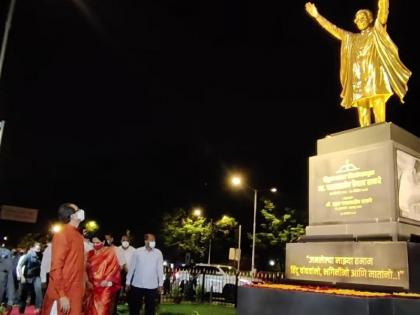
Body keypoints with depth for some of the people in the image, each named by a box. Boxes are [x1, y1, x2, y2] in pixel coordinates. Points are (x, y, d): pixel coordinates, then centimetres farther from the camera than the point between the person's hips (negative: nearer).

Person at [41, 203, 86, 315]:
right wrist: (61, 295, -20)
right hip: (64, 294, -7)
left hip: (75, 293, 8)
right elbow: (56, 267, -16)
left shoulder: (78, 235, 12)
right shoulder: (62, 235, -12)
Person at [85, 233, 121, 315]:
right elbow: (86, 269, 8)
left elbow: (115, 268, -3)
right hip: (92, 287, 4)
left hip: (105, 288, -4)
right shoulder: (90, 253, 10)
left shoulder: (110, 252, -1)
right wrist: (88, 281, -4)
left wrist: (108, 281, -11)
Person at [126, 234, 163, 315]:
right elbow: (131, 268, 1)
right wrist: (128, 282, 3)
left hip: (152, 286, 0)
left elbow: (160, 269, 1)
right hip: (137, 285, 0)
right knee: (134, 307, 9)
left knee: (150, 308, 10)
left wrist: (160, 284, 1)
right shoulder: (137, 252, -4)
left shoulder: (158, 253, -2)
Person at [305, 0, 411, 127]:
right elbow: (333, 29, 25)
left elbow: (383, 11, 1)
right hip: (359, 80, 4)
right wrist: (317, 16, 21)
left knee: (379, 114, -14)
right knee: (363, 117, -4)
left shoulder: (377, 32, 15)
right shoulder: (351, 38, 25)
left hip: (375, 76, -4)